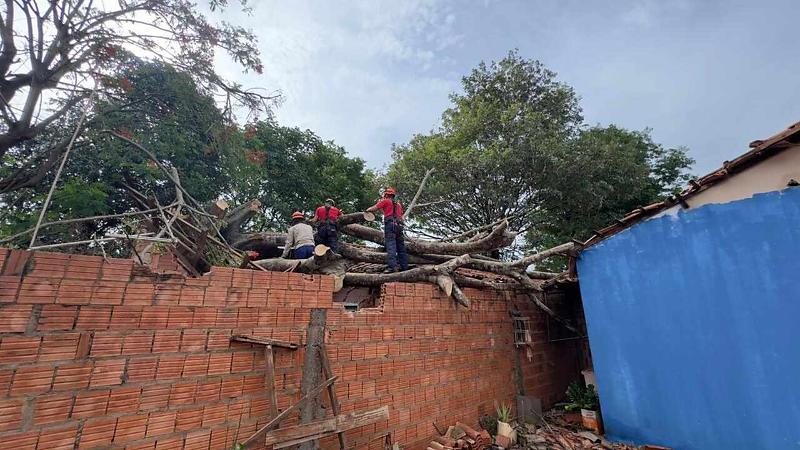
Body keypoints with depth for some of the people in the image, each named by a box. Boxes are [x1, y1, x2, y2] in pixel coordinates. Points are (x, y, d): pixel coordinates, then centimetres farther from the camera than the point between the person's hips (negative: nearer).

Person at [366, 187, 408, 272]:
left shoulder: (385, 201, 7)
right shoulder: (398, 204, 26)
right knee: (401, 247, 7)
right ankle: (404, 267, 6)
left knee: (391, 246, -14)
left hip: (390, 224, -6)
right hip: (399, 225, 6)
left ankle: (392, 267, -25)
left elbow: (373, 208, 3)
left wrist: (367, 210, 22)